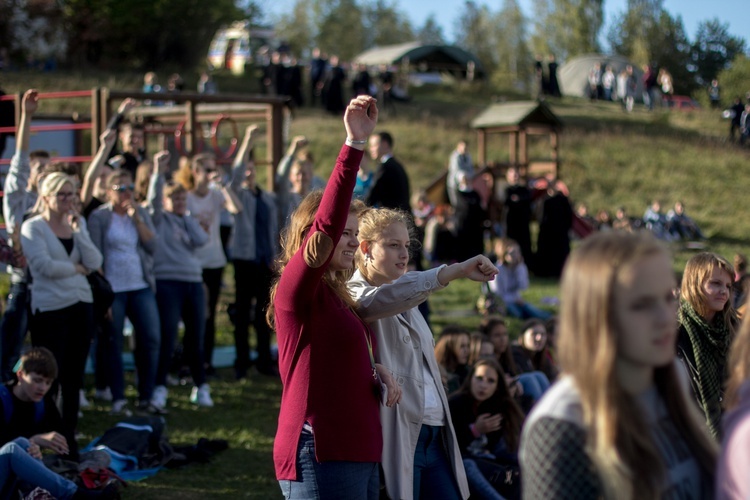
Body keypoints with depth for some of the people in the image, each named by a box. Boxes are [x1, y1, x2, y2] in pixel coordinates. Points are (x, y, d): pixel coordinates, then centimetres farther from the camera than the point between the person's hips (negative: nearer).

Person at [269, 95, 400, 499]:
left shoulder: (338, 296, 17)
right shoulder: (296, 288, -9)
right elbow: (327, 222, -24)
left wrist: (376, 370, 6)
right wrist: (354, 144, -30)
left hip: (358, 456, 9)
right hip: (319, 456, -9)